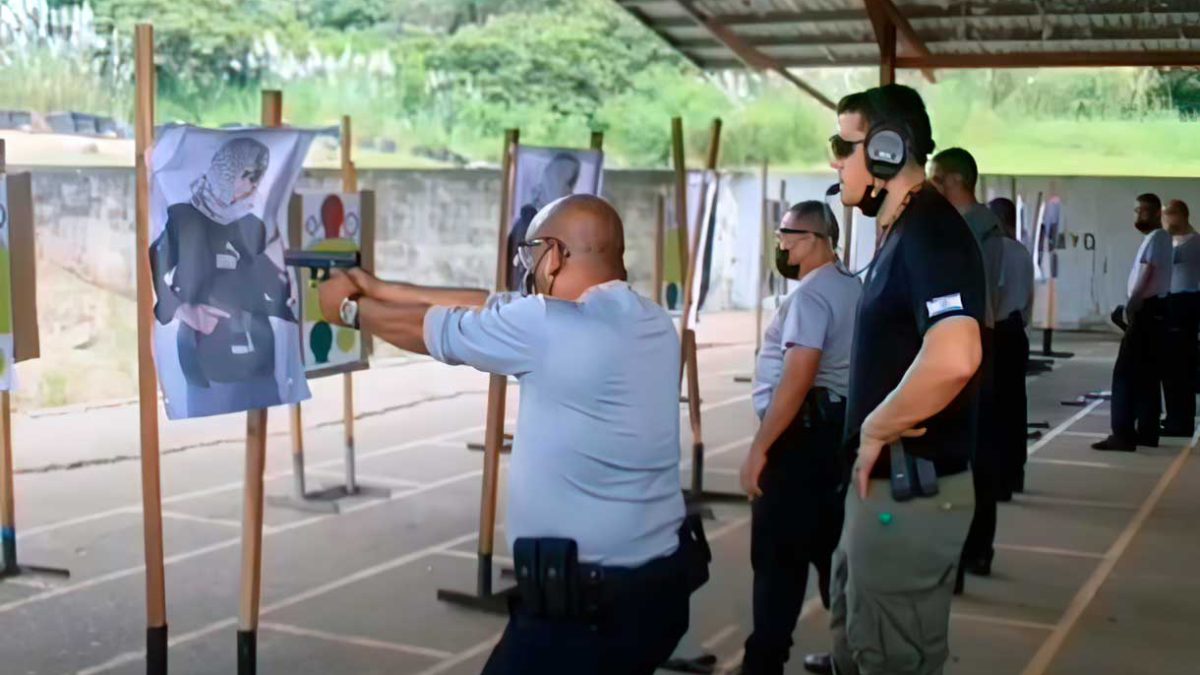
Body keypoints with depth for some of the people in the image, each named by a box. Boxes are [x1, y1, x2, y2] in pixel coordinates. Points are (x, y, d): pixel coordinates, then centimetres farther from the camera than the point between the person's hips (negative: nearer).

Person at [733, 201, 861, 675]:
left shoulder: (811, 294, -16)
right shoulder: (852, 288, 15)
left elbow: (796, 379, -24)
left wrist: (759, 449, -23)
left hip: (802, 431, -10)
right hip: (838, 428, 10)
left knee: (779, 556, -4)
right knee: (832, 548, 16)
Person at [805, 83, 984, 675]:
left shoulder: (930, 233, -22)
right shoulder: (902, 232, 12)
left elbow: (952, 358, -38)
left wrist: (875, 429, -24)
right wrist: (875, 430, 14)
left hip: (910, 488, -10)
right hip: (884, 481, 10)